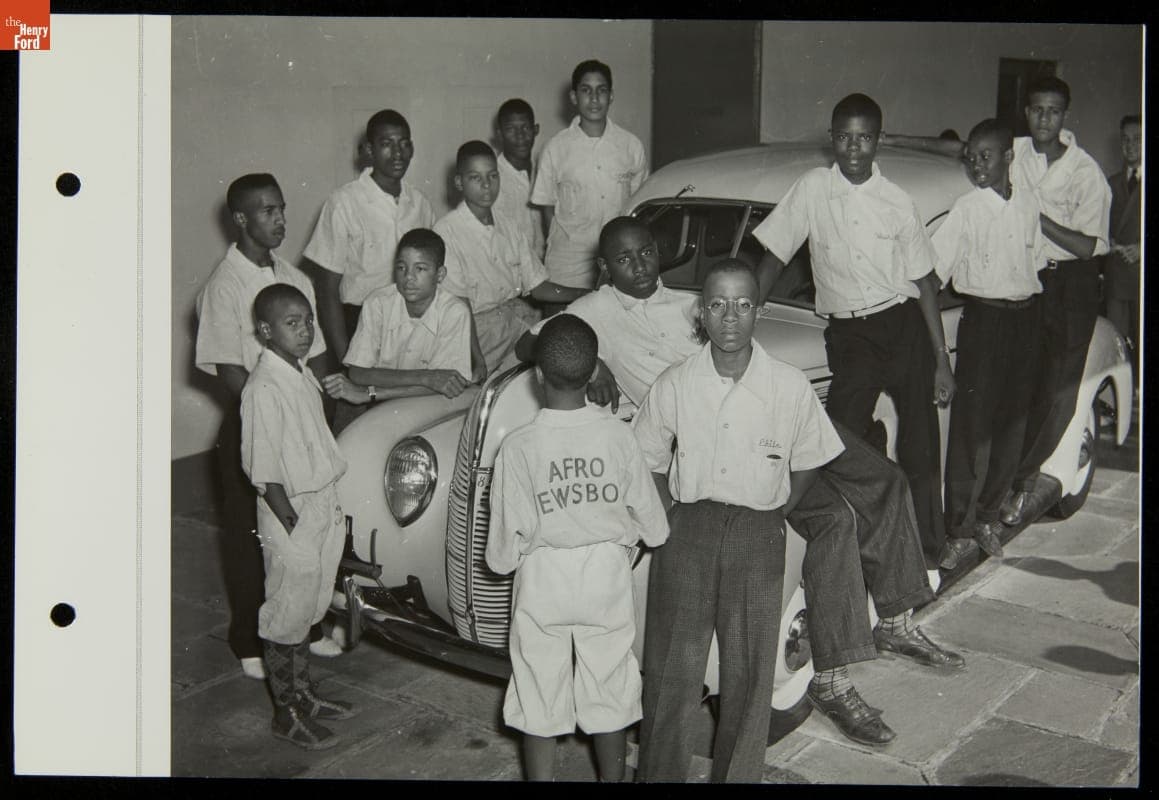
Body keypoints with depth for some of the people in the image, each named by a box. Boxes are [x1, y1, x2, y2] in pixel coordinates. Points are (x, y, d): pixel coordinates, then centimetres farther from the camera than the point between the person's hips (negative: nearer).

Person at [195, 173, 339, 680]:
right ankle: (251, 644, 16)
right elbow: (229, 371, -16)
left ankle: (306, 627, 30)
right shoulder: (225, 285, -12)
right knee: (251, 537, 4)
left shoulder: (294, 278, 9)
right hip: (250, 426, -6)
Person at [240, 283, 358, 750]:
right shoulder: (264, 389, -22)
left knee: (306, 609, 21)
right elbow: (264, 472, -22)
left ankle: (303, 694, 37)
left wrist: (332, 510, 14)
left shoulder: (303, 374, 6)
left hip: (322, 507, 9)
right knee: (285, 616, 6)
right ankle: (286, 713, 20)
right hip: (291, 517, -9)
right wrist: (293, 526, -20)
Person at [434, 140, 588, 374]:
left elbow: (537, 286, 13)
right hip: (477, 325, -6)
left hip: (518, 314, 6)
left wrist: (589, 294, -1)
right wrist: (476, 361, -20)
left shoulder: (508, 226, 13)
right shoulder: (447, 231, -8)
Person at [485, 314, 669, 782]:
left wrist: (504, 556, 10)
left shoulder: (518, 447, -18)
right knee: (609, 695, 18)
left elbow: (502, 557, -13)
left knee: (540, 703, 13)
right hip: (607, 582, 2)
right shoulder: (618, 435, -12)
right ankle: (612, 777, 33)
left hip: (541, 584, -2)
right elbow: (655, 529, -2)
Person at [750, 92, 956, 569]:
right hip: (848, 336, -1)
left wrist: (942, 360, 2)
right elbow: (773, 258, 3)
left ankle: (929, 552, 19)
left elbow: (925, 282, 5)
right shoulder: (812, 190, -1)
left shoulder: (896, 203, 1)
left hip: (905, 328, 1)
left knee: (920, 449, 3)